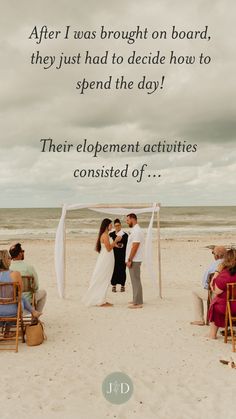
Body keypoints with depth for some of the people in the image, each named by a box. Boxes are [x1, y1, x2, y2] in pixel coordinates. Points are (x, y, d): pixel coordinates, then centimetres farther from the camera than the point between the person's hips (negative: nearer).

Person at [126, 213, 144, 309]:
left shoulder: (136, 231, -17)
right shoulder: (135, 230, 15)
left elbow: (135, 247, -22)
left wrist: (129, 260, -20)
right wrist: (129, 259, 19)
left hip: (134, 260, -10)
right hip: (134, 260, 10)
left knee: (136, 280, -6)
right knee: (135, 280, 15)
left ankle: (137, 303, -2)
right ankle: (136, 300, 23)